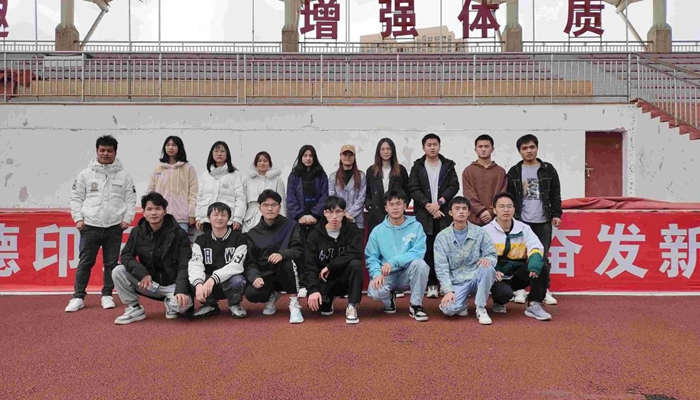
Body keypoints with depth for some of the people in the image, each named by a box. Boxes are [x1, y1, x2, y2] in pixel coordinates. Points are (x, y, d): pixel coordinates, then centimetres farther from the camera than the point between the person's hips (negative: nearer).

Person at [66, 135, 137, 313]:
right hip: (90, 225, 0)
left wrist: (127, 219, -2)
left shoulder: (124, 175, 6)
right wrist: (78, 218, -2)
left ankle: (107, 295, 17)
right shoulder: (85, 174, 6)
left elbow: (130, 200, 6)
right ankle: (78, 297, 10)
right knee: (85, 262, 2)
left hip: (114, 227, 1)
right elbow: (76, 198, 7)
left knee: (111, 263, 6)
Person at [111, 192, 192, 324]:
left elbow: (184, 265, -16)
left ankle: (170, 303, 6)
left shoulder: (178, 233, -12)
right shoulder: (137, 232, -1)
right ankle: (135, 309, 0)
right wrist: (142, 273, -22)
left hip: (171, 283, -3)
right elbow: (126, 256, -4)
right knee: (118, 272, -19)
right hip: (148, 281, 3)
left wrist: (181, 290, -31)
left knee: (183, 304, -33)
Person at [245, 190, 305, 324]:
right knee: (251, 294, -28)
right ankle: (272, 295, 10)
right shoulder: (253, 233, 7)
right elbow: (250, 262, 1)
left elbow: (300, 250, -11)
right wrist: (255, 277, -21)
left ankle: (294, 304, -19)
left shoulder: (291, 225, 1)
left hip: (286, 275, -2)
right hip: (265, 275, 3)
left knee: (287, 261, -35)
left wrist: (282, 254, -32)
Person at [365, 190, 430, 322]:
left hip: (408, 273, -1)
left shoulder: (416, 227, -3)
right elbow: (370, 257, -2)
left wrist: (393, 262, -25)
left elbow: (418, 252, -15)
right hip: (387, 275, 1)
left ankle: (416, 305, -12)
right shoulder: (378, 231, 2)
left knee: (419, 263, -32)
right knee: (375, 291, -30)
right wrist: (377, 273, -22)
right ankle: (389, 299, 11)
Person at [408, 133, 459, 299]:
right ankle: (431, 284, 4)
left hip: (444, 213, 0)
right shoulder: (417, 167, 10)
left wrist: (439, 202, -12)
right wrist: (428, 205, -11)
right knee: (427, 250, -1)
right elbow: (413, 189, 1)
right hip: (424, 214, 0)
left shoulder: (448, 166, 12)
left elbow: (454, 186, 2)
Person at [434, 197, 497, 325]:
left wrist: (488, 259, -26)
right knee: (448, 309, -28)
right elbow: (441, 268, -4)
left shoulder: (480, 232, 1)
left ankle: (481, 308, -12)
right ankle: (463, 301, 11)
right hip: (456, 282, -1)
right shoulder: (442, 237, 0)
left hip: (476, 278, 1)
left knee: (487, 269, -33)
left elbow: (492, 255, 1)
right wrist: (449, 291, -17)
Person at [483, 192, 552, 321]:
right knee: (505, 293, -34)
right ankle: (499, 302, 6)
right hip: (496, 276, -3)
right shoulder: (486, 231, -2)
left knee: (542, 266, -22)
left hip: (517, 275, 3)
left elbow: (535, 246, -9)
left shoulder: (523, 228, 5)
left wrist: (535, 261, -33)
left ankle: (534, 305, -11)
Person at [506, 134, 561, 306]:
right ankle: (520, 289, 11)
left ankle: (545, 290, 12)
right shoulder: (514, 172, 4)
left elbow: (555, 195, 7)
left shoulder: (548, 170, 6)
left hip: (543, 221, 1)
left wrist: (556, 214, 0)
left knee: (543, 256, 4)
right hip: (521, 221, 0)